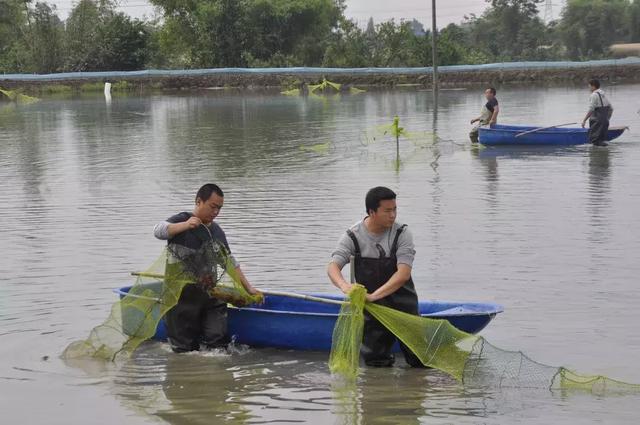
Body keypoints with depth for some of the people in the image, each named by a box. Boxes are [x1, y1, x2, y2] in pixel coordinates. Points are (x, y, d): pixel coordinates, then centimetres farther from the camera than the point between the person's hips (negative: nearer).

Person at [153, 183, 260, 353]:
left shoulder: (217, 232, 16)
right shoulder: (181, 221, -4)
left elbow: (230, 262, 23)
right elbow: (158, 231, -24)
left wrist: (248, 288, 18)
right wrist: (185, 225, -38)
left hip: (209, 294, 5)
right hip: (182, 296, -5)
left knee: (218, 343, -5)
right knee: (185, 350, -3)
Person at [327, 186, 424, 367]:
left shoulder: (402, 234, -11)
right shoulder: (353, 236, -8)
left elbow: (404, 274, -22)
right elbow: (332, 267, -17)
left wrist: (374, 295, -35)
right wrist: (344, 285, -42)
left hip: (402, 302, 0)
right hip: (370, 307, 0)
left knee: (420, 360, -2)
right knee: (375, 360, 0)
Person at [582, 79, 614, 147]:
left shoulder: (594, 95, -9)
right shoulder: (603, 95, 17)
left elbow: (591, 110, -17)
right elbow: (611, 108, 21)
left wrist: (584, 120, -13)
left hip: (597, 121, -9)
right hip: (605, 121, 9)